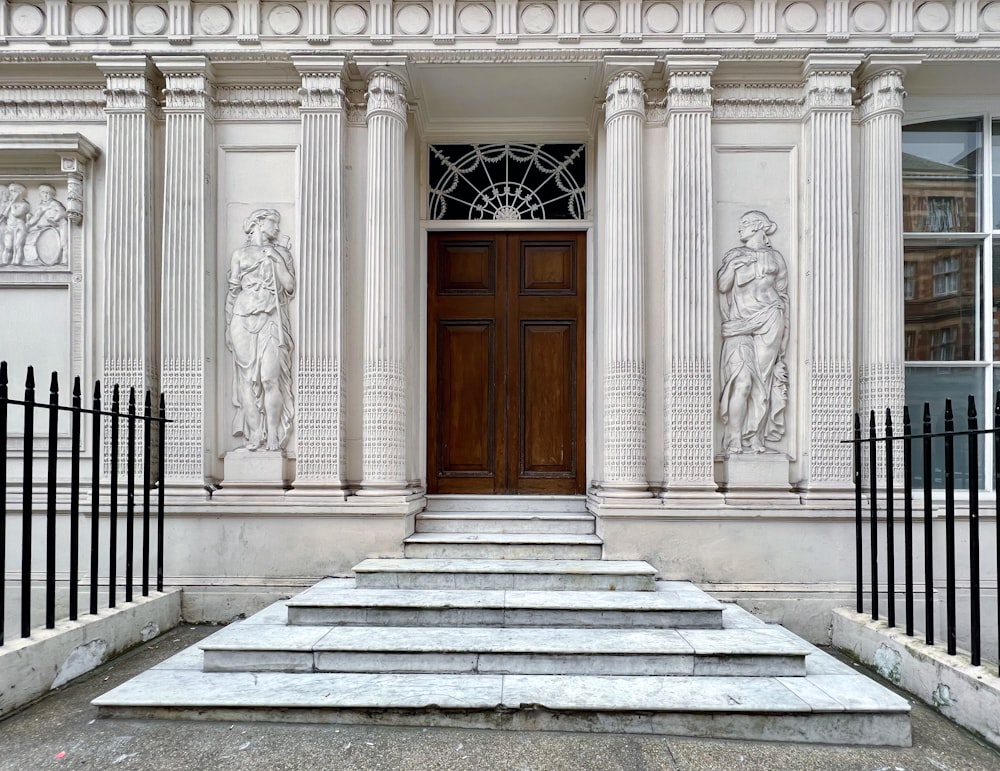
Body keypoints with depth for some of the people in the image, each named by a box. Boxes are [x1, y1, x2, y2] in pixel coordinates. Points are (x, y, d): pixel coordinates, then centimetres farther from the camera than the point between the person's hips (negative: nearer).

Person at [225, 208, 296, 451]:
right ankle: (254, 435, 2)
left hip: (272, 320, 0)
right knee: (248, 379, -3)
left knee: (270, 378, -12)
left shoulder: (281, 253, 16)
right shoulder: (240, 254, 14)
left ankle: (273, 435, -5)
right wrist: (228, 326, 8)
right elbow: (232, 291, 12)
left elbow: (290, 286, 5)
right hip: (244, 319, 1)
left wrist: (275, 259, 1)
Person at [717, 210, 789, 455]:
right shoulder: (733, 256, 16)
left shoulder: (774, 257, 14)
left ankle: (756, 439, 2)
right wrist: (732, 267, -13)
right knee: (742, 381, -15)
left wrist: (783, 332, 11)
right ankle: (733, 441, -14)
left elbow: (783, 294, 16)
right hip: (739, 325, 0)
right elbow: (722, 286, 4)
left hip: (768, 324, 1)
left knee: (762, 381, -3)